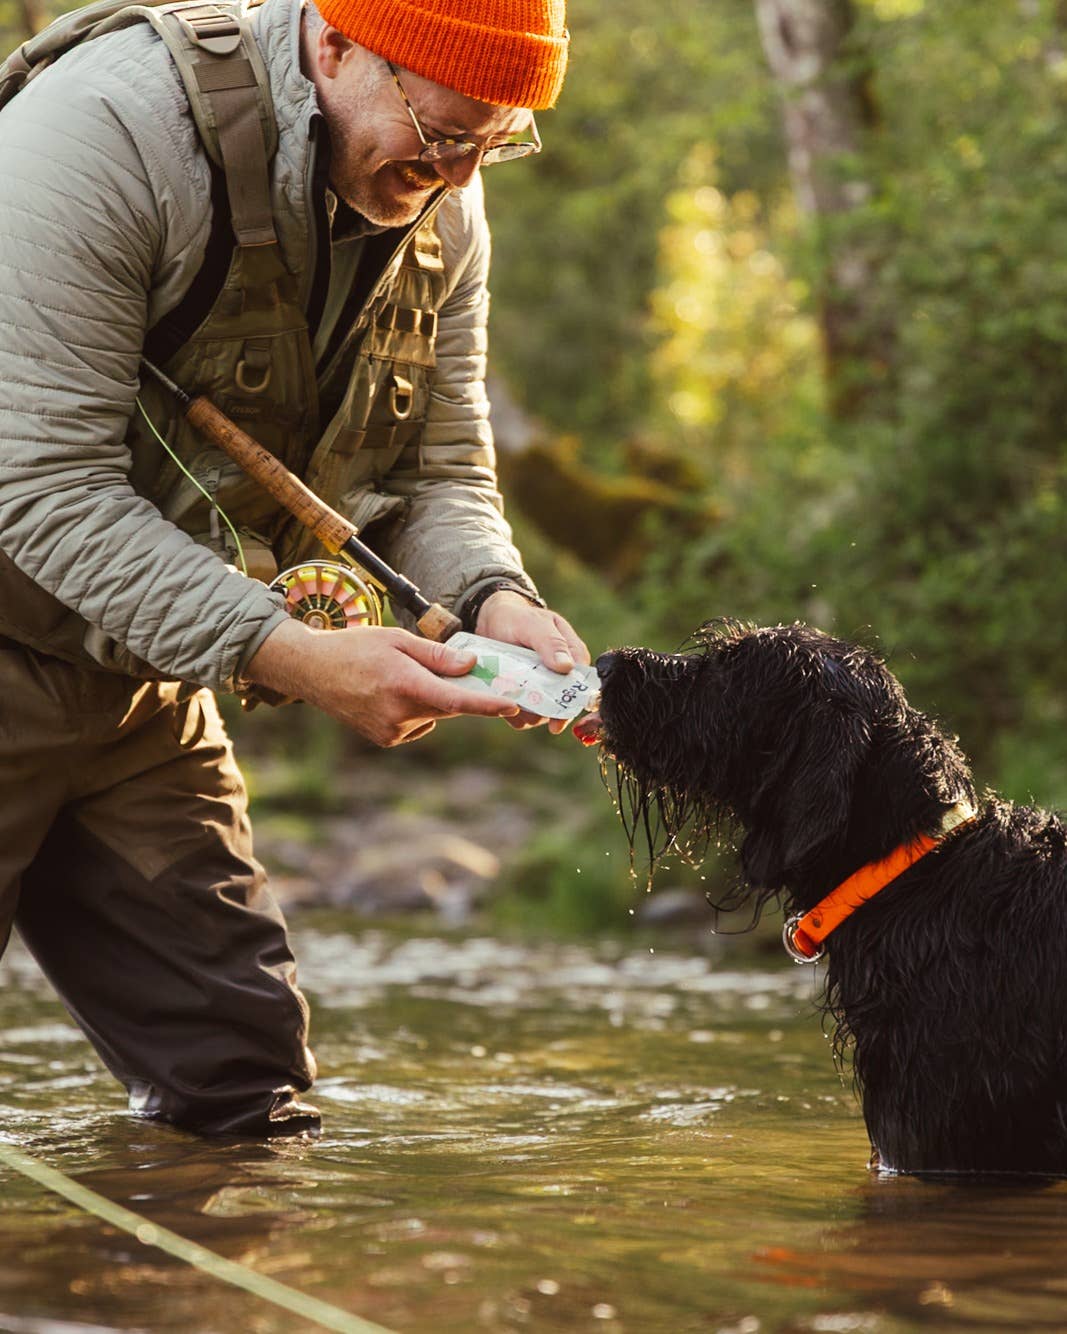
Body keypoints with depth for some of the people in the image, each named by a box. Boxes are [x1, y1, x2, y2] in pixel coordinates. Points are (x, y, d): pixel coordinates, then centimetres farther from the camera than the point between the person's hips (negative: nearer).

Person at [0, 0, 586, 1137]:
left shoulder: (437, 209, -2)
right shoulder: (104, 130, -26)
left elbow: (441, 472, 3)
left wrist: (494, 602, -21)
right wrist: (295, 659, -36)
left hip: (140, 673, 7)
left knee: (244, 1094, 6)